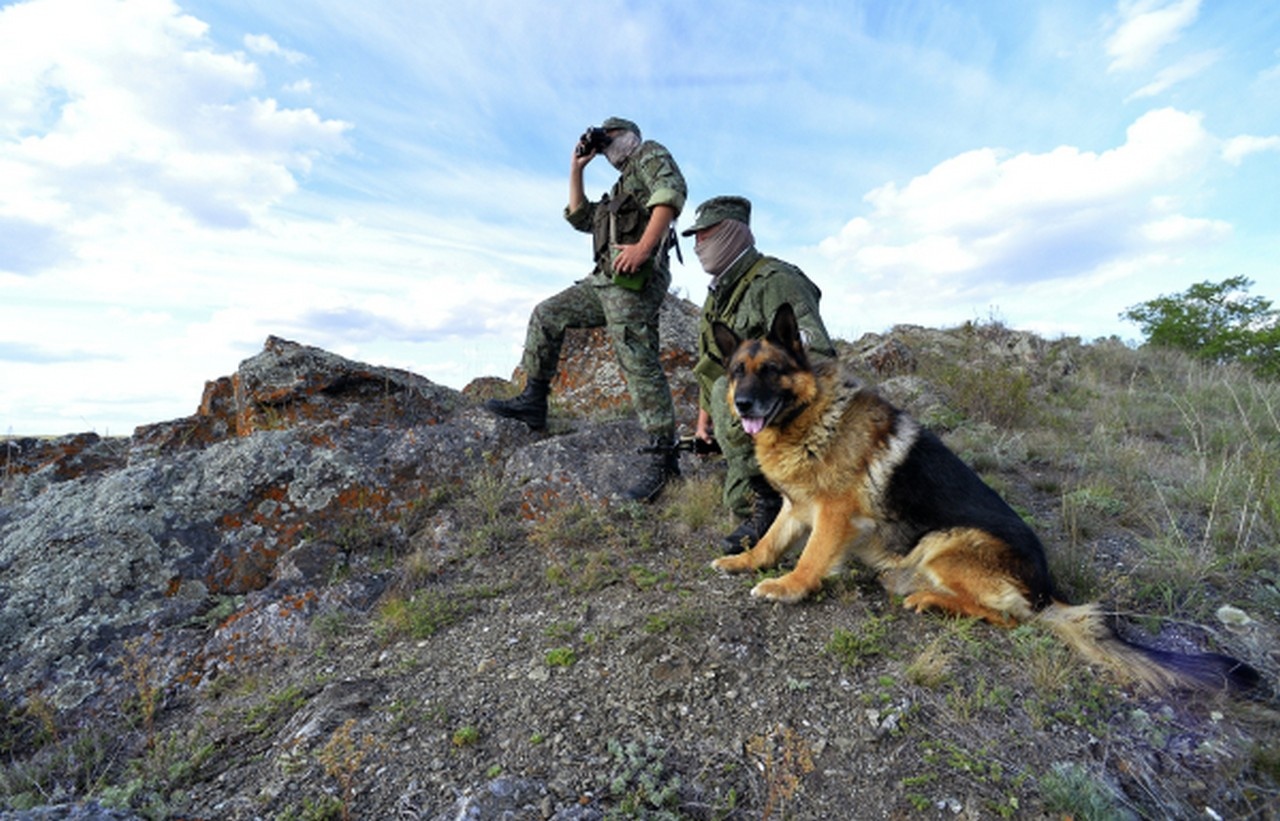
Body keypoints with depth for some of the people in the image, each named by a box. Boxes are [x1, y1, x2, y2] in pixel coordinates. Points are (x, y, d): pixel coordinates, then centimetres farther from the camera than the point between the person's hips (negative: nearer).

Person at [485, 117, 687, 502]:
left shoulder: (650, 153, 10)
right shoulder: (621, 189, 36)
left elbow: (672, 190, -12)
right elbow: (580, 217, 35)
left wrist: (644, 246, -24)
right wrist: (576, 170, 31)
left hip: (634, 278, -10)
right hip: (606, 279, 10)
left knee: (638, 363, -18)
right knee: (547, 315, 12)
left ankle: (664, 458, -15)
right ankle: (533, 401, 14)